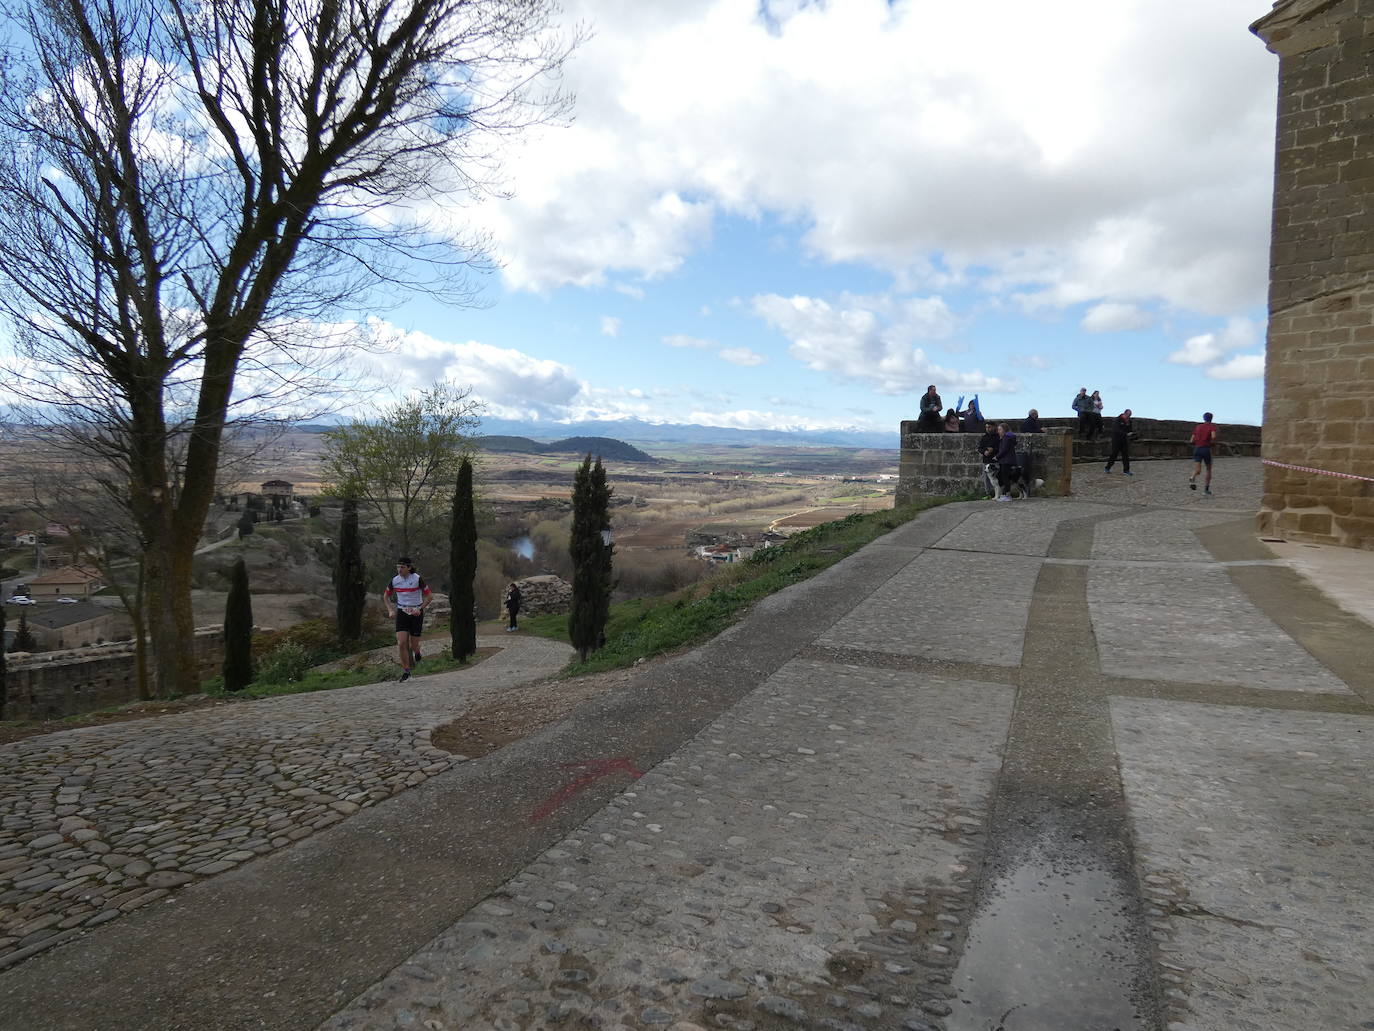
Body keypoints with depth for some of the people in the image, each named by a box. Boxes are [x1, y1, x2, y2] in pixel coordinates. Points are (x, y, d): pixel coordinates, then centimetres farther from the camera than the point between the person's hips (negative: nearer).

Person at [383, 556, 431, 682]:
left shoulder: (418, 579, -13)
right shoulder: (394, 580, -4)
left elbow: (430, 597, -7)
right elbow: (385, 597, 12)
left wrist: (420, 609, -14)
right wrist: (390, 610, 0)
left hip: (416, 613, -2)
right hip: (402, 613, 2)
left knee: (413, 645, -1)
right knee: (401, 643, -12)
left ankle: (417, 653, 38)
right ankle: (406, 672, 0)